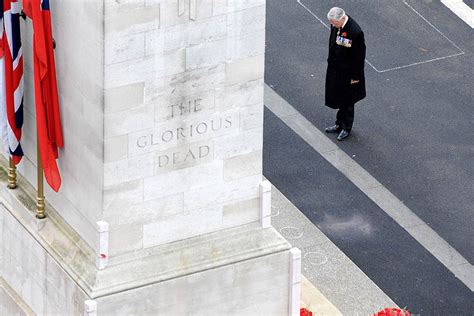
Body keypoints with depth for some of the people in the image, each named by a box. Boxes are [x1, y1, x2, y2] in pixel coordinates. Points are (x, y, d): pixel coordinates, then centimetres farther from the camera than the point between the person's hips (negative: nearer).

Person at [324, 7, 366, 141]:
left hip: (347, 72, -7)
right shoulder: (335, 25, -8)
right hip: (336, 69, 7)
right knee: (338, 98, 22)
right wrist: (330, 62, 17)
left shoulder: (355, 32, -30)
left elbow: (359, 56, -22)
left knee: (346, 101, 10)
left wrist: (356, 76, -16)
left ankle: (346, 128, 28)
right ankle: (339, 124, 39)